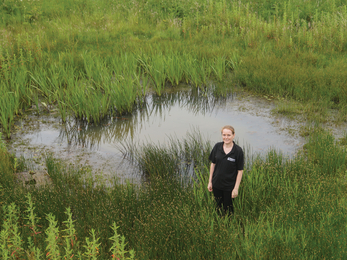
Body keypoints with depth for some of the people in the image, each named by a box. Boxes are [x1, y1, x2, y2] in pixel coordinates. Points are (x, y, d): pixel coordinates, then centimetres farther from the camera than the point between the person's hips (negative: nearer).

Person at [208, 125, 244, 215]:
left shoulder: (238, 151, -15)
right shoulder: (217, 147, -6)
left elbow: (240, 171, -11)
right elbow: (213, 164, 4)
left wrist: (236, 188, -12)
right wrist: (210, 181, 5)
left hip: (229, 186, -3)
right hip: (216, 184, 3)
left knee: (228, 209, 11)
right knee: (218, 206, 20)